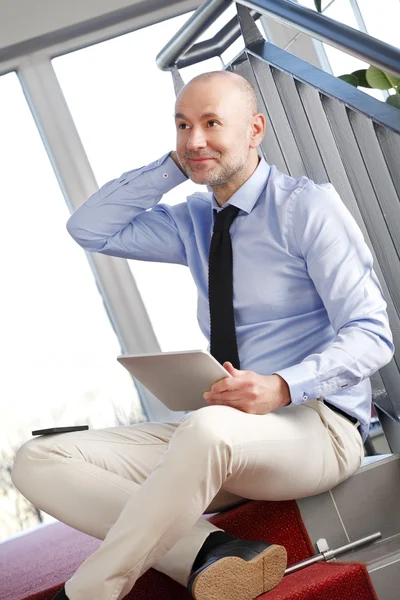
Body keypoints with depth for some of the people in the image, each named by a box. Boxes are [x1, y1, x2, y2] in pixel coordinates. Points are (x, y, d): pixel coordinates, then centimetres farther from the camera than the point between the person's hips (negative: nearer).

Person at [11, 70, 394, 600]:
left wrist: (282, 387, -28)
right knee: (38, 460, -10)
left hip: (315, 425, -6)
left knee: (209, 429, -42)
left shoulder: (309, 206, -4)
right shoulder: (195, 221, 15)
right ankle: (207, 552, -27)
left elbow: (371, 333, -10)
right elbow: (90, 230, 14)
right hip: (223, 436, 7)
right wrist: (174, 165, 6)